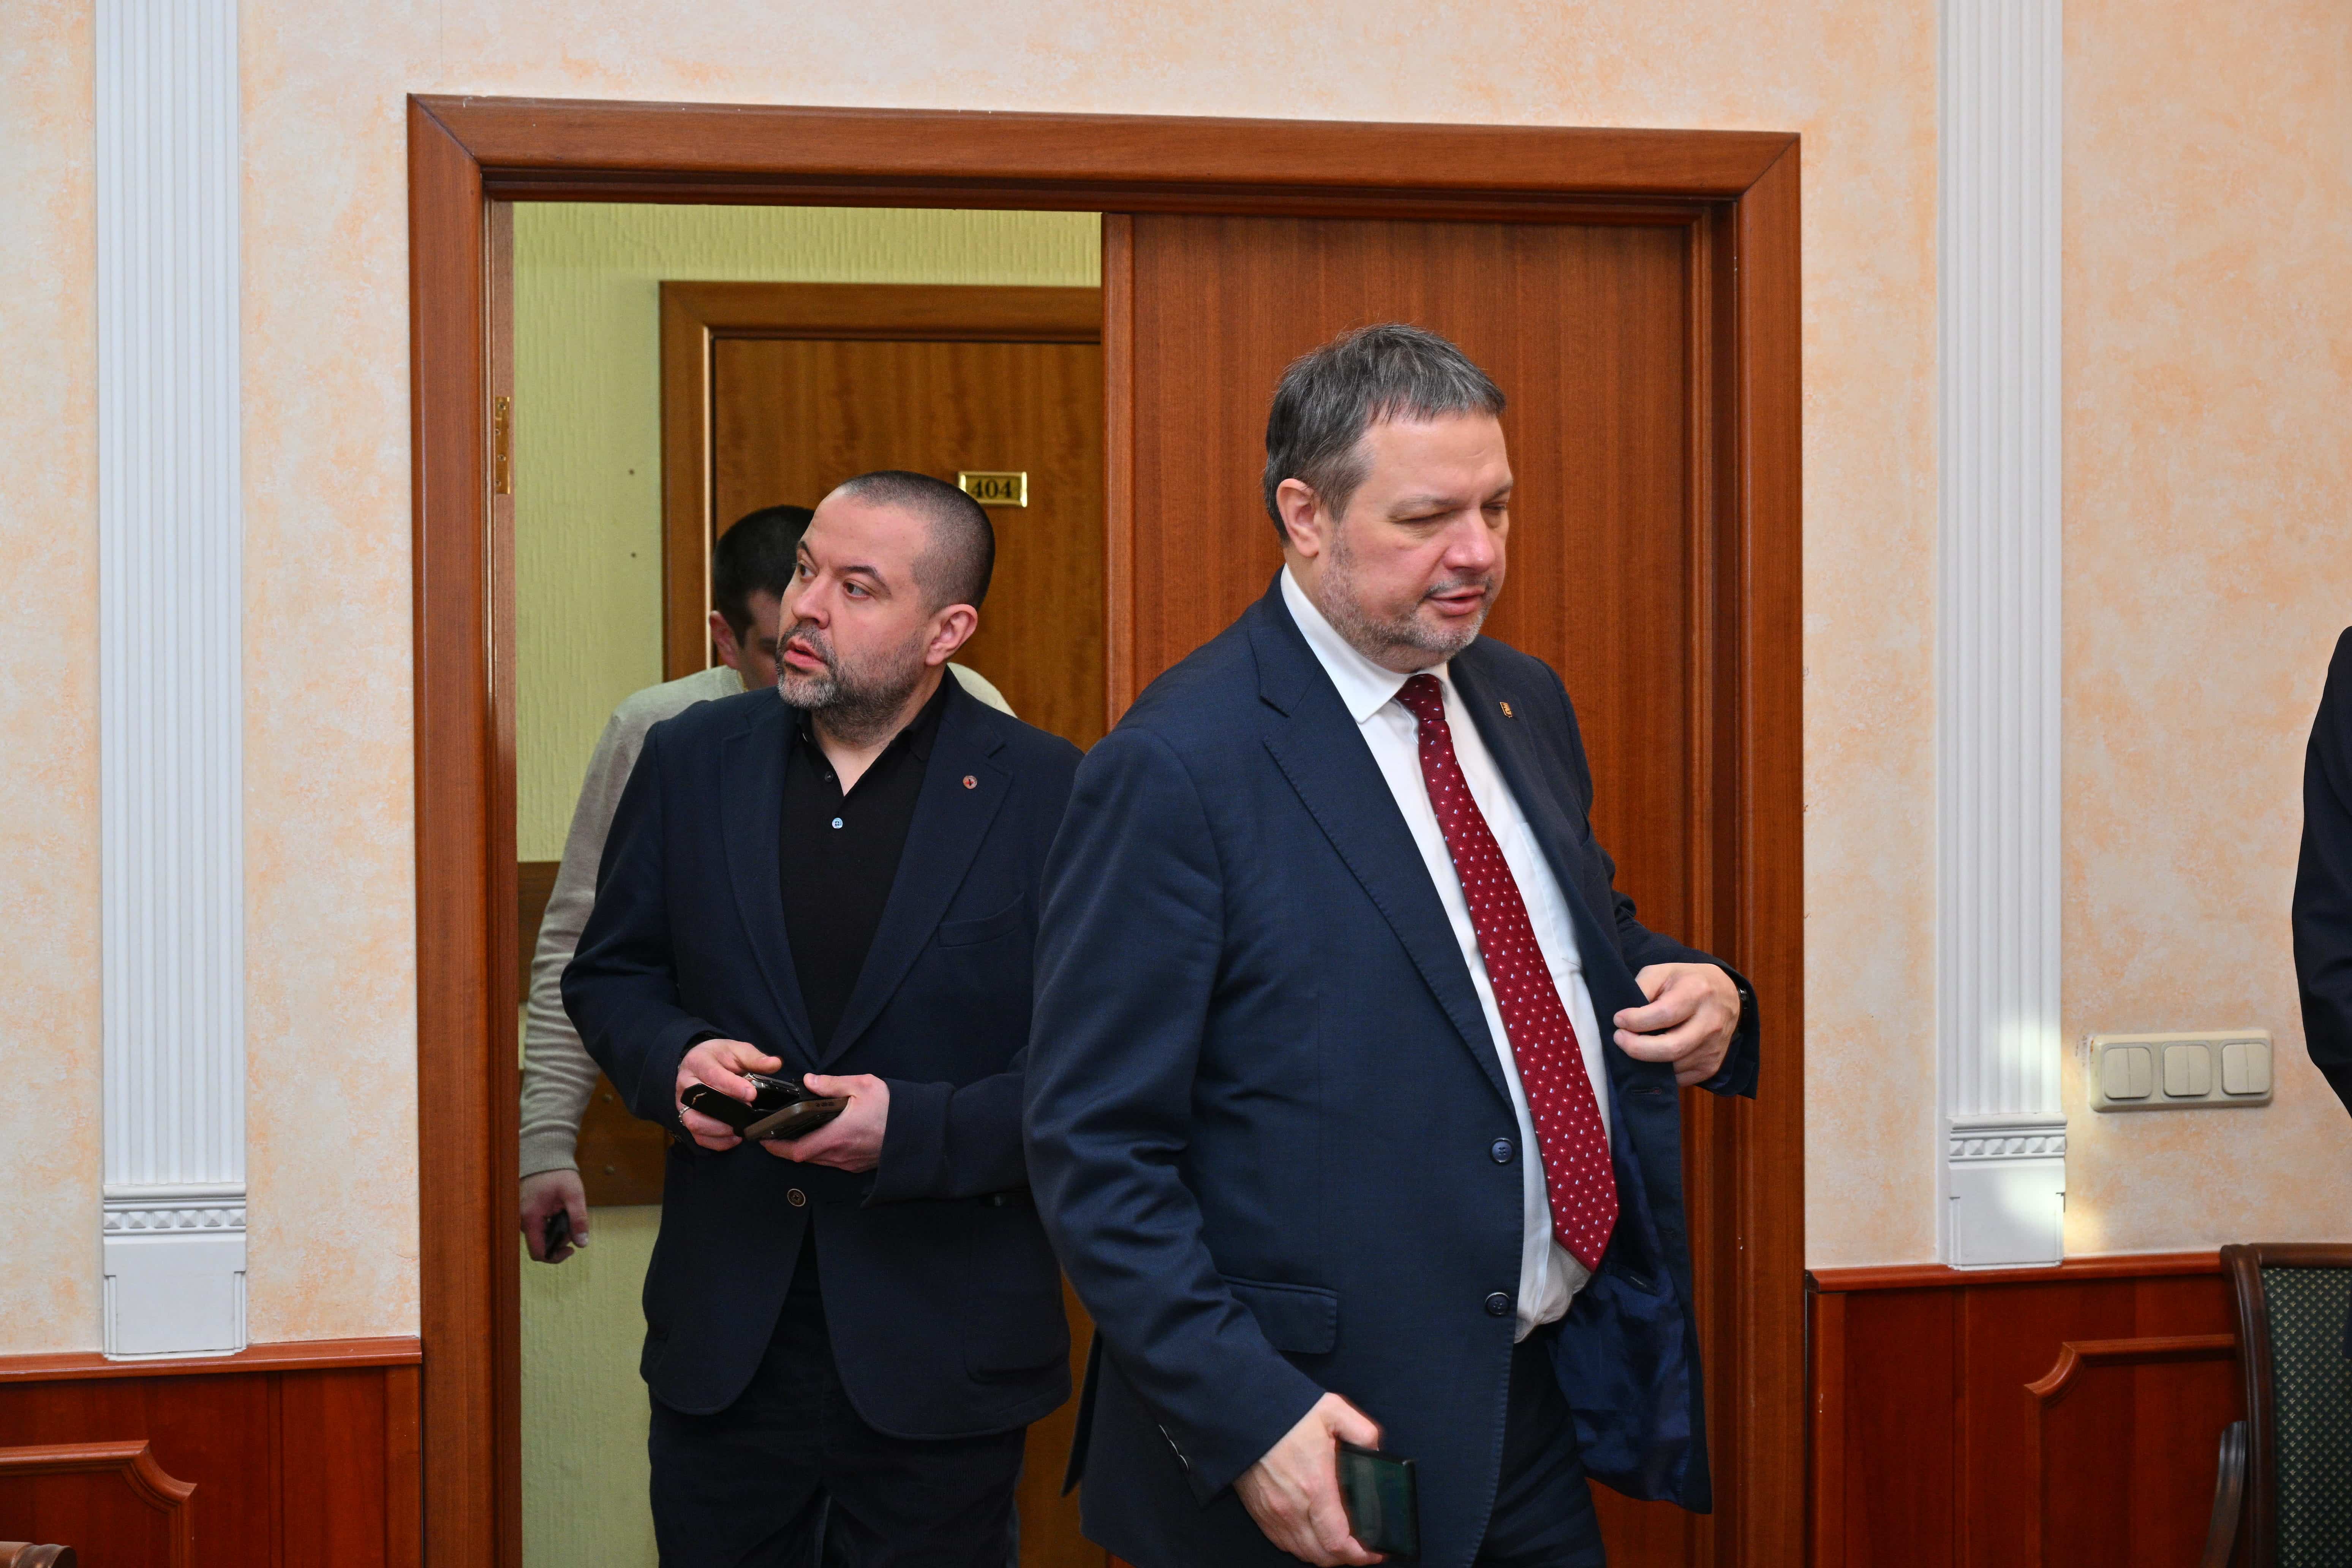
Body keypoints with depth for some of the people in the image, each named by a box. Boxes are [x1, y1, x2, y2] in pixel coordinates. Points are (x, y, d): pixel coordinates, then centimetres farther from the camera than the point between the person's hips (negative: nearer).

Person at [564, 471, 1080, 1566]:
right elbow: (608, 974, 12)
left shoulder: (1050, 795, -8)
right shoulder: (692, 759, 4)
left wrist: (915, 1128, -21)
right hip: (723, 1343, 3)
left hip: (941, 1354, -3)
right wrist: (673, 1060, -10)